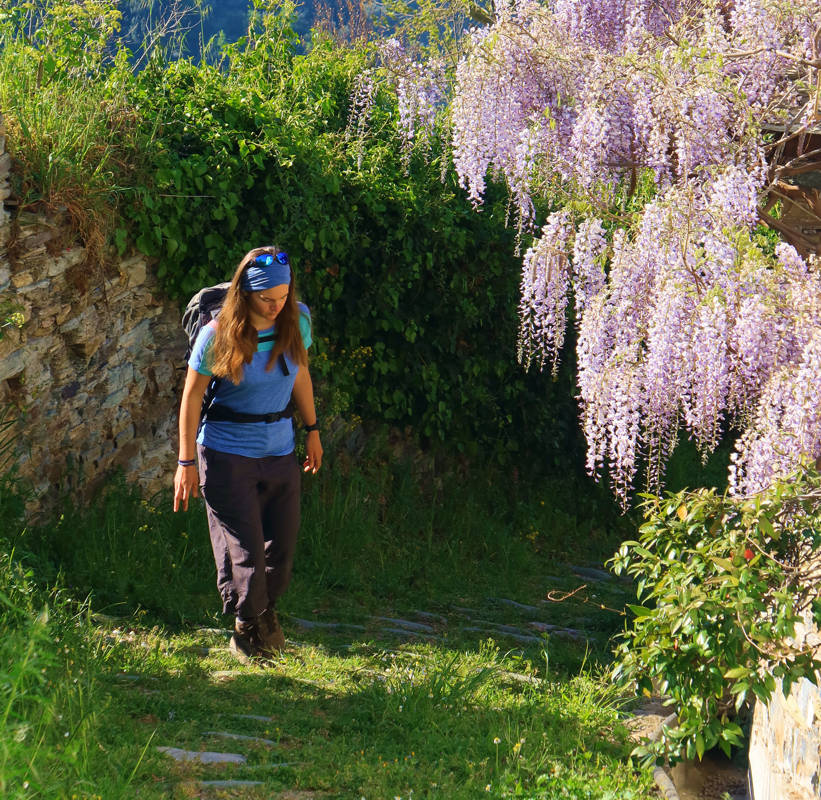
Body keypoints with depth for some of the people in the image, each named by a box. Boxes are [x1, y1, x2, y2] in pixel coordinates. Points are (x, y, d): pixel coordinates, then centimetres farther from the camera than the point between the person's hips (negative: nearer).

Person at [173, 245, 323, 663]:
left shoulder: (296, 322, -4)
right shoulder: (218, 335, -16)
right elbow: (192, 396, -7)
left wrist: (312, 430, 19)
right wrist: (186, 462, -6)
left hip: (280, 451, 4)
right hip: (227, 452, -4)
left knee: (282, 542, 8)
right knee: (244, 549, -4)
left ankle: (265, 611, 36)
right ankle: (246, 627, 20)